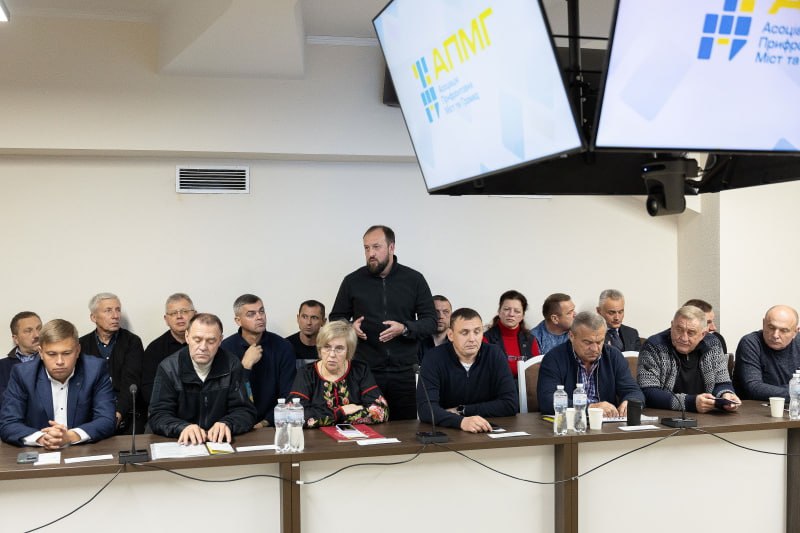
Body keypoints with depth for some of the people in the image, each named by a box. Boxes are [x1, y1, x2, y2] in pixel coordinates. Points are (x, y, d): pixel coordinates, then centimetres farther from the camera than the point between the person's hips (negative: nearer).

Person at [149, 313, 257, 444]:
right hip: (181, 444, -1)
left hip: (221, 443, 1)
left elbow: (245, 412, -1)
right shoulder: (168, 368, -2)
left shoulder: (232, 366, 0)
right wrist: (183, 427, -27)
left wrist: (227, 424, -23)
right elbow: (158, 416, -6)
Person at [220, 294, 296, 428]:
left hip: (271, 425, 1)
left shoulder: (282, 347, 3)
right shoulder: (225, 349, 0)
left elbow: (288, 396, 0)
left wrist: (266, 423, -12)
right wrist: (246, 365, -12)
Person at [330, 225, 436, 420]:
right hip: (364, 372, 0)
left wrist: (404, 329, -13)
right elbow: (336, 318, 16)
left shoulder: (414, 280, 5)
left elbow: (431, 322, 5)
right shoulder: (353, 281, 7)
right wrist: (350, 327, -7)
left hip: (404, 373, 0)